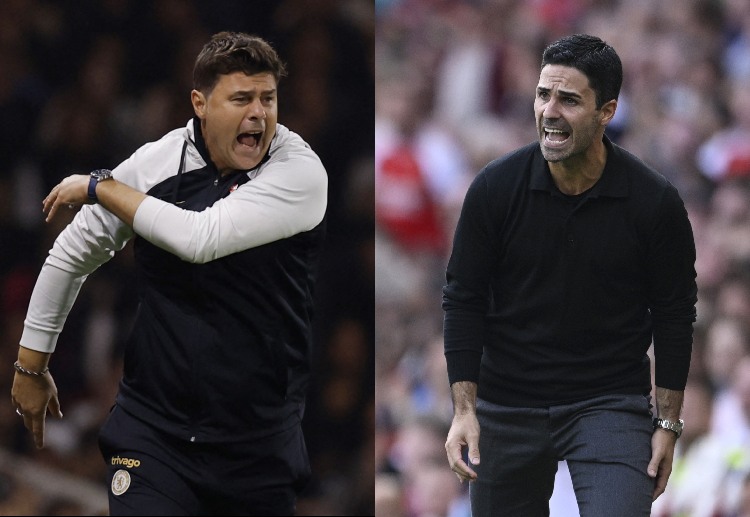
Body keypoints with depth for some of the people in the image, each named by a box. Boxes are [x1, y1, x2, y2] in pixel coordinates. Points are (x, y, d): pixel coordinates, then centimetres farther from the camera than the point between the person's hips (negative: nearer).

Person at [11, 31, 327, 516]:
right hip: (153, 431, 1)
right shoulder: (157, 162, -3)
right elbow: (72, 254, 10)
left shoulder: (300, 171, -11)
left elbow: (202, 239, -24)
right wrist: (31, 365, 15)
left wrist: (101, 187, -13)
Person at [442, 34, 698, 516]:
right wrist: (464, 409, -8)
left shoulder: (655, 201, -11)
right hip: (507, 404, 2)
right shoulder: (496, 187, -9)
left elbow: (674, 314, -1)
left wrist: (668, 423, -1)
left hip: (612, 404, -2)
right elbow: (464, 300, -2)